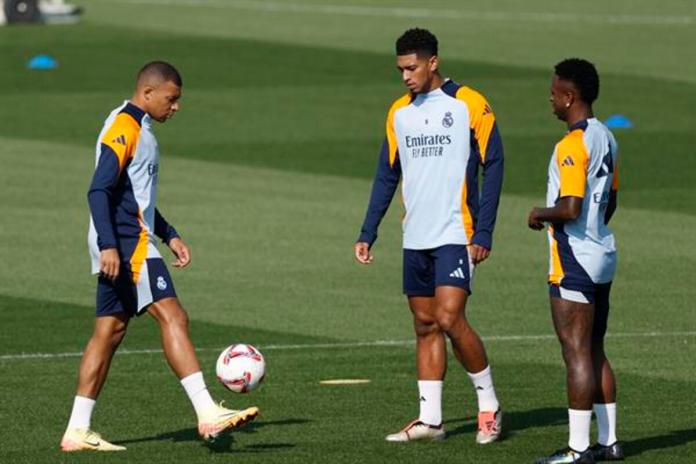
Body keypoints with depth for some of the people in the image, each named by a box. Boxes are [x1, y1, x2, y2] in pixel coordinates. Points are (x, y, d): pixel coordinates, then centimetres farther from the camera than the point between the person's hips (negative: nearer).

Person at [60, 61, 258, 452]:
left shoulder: (140, 130, 19)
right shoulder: (124, 128, -12)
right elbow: (99, 190, -20)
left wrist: (169, 235, 24)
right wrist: (108, 245, -28)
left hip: (131, 243, 11)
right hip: (127, 244, -11)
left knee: (111, 329, 9)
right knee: (173, 316, -16)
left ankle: (78, 430, 9)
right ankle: (208, 414, -24)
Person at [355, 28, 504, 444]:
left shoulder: (469, 105, -6)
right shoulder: (400, 112, 11)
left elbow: (493, 167, -6)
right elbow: (387, 176, 15)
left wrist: (483, 234, -12)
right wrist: (368, 233, 8)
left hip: (456, 236, -6)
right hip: (416, 238, 6)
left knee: (450, 319, -16)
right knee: (425, 325, 6)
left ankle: (489, 405, -1)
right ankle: (430, 419, 9)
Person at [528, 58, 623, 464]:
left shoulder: (572, 145, -19)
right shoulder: (605, 138, 11)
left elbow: (570, 208, -26)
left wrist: (541, 215, -8)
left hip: (575, 261, -9)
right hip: (603, 255, 9)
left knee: (578, 354, -6)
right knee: (595, 352, 14)